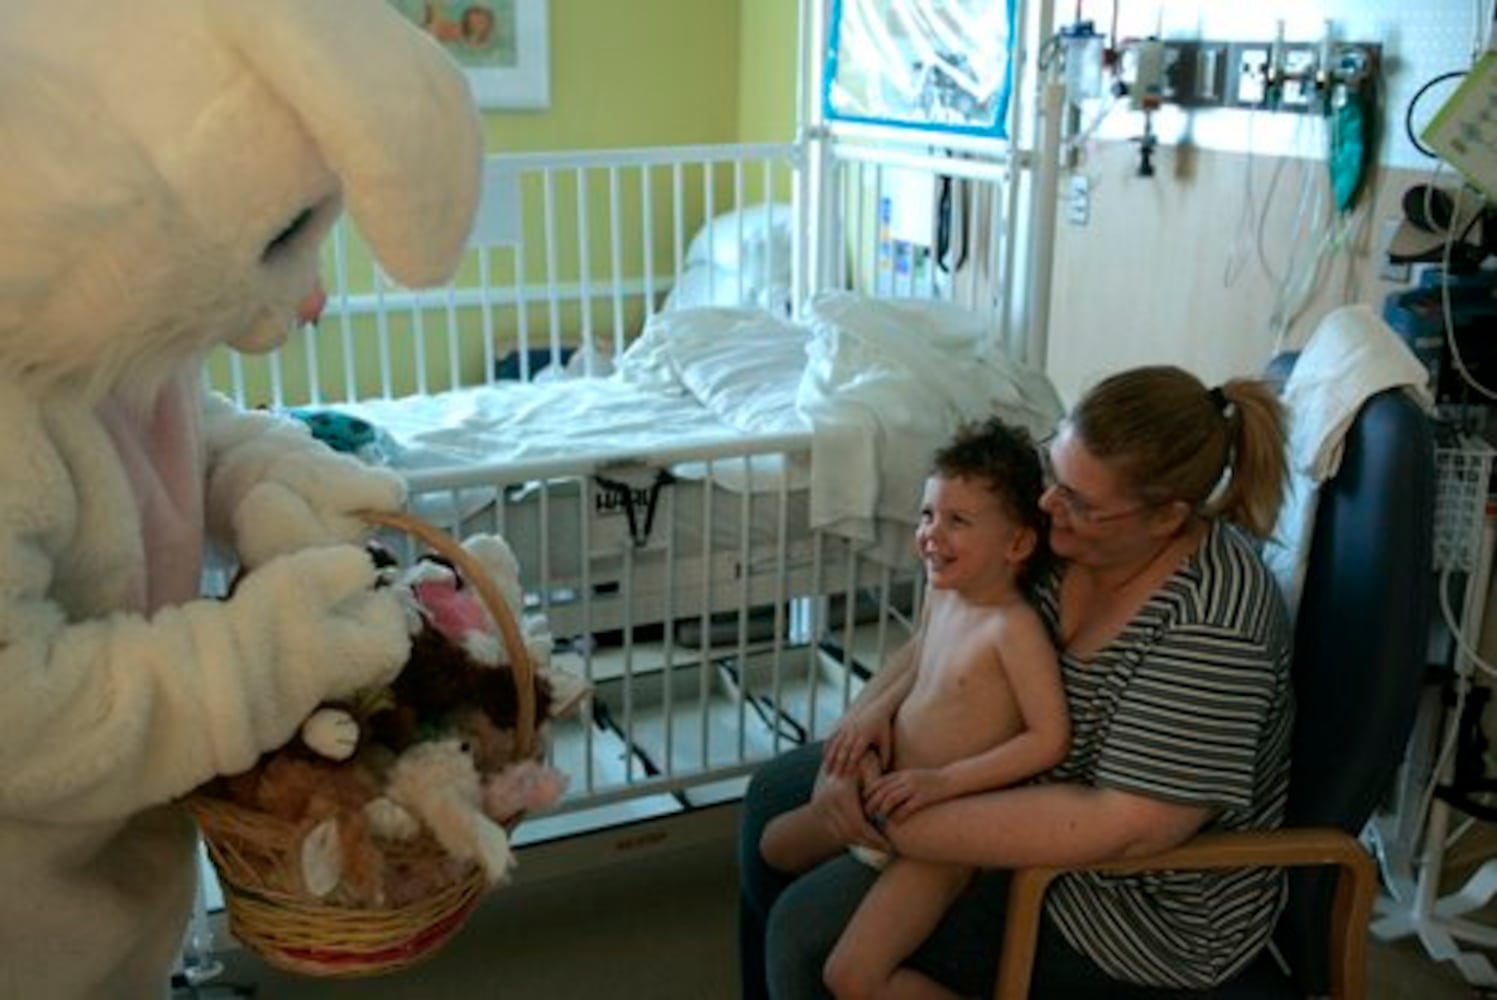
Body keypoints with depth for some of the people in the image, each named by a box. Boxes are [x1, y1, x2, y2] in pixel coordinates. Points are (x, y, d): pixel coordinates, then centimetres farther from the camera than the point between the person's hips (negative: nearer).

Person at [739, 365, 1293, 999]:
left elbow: (1128, 828, -33)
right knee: (776, 794, 12)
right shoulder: (1071, 528, -9)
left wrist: (901, 826, -32)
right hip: (1020, 779, 8)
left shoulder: (1208, 625, -31)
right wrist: (872, 703, -18)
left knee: (811, 931, -15)